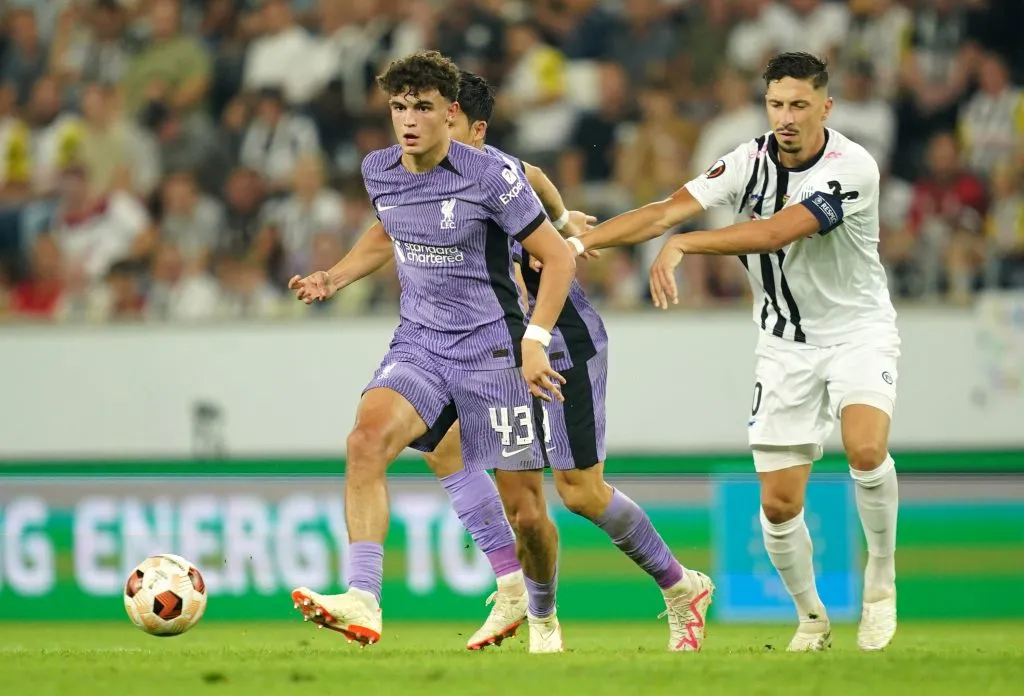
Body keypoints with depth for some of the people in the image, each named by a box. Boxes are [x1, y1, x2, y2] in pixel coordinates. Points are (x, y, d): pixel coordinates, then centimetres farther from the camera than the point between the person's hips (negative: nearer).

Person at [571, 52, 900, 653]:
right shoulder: (750, 161, -7)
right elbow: (668, 211, -14)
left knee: (866, 448, -31)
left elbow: (776, 232, -33)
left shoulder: (852, 166, -22)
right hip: (786, 345, 4)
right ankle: (812, 619, 22)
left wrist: (683, 245, -38)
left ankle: (882, 582, -7)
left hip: (858, 331, -4)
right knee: (779, 504, -2)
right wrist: (579, 241, -25)